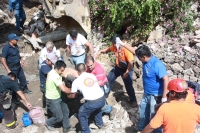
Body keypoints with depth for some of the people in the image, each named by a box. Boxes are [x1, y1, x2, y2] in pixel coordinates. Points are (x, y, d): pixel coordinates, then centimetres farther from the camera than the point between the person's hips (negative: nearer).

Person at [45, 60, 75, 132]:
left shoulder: (52, 72, 0)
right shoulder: (55, 76, -32)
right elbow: (64, 89, -35)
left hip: (57, 97, 9)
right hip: (52, 100, -9)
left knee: (65, 111, 15)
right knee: (59, 117, 5)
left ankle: (66, 127, 29)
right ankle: (49, 123, 32)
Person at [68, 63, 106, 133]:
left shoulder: (76, 81, 5)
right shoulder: (92, 75, 14)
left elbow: (72, 96, 16)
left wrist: (68, 96, 40)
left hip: (92, 102, -5)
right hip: (102, 99, 5)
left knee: (82, 115, 20)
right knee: (97, 108, 39)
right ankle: (99, 123, 49)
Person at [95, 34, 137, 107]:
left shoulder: (126, 49, -31)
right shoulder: (115, 46, -10)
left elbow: (131, 62, -31)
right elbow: (108, 49, 11)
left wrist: (126, 73, -29)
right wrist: (101, 51, -6)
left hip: (126, 68, -7)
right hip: (117, 67, 7)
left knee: (128, 85, -4)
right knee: (109, 79, 14)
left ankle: (133, 100, 16)